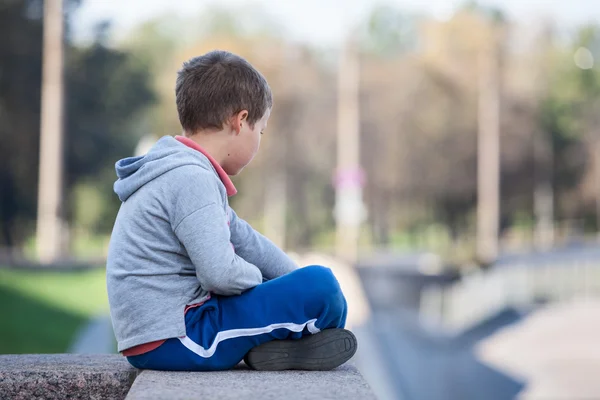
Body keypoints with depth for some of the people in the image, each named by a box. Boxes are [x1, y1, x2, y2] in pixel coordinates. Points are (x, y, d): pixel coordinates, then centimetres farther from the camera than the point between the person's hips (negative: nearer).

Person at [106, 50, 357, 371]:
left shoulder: (181, 175, 16)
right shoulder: (191, 179, -18)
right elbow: (220, 273, -26)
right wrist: (257, 278, -5)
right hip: (173, 341, -11)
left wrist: (298, 279, 18)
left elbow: (245, 240, 21)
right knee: (321, 287, -16)